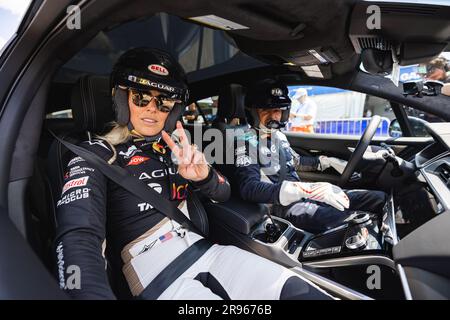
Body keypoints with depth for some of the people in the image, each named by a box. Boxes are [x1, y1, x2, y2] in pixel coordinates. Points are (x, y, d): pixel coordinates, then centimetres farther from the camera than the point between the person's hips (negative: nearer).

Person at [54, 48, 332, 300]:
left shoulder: (175, 148, 13)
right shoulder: (96, 155, -3)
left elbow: (223, 193, 11)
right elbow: (79, 238, -19)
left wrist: (203, 175, -13)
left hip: (201, 249, 5)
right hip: (152, 274, -5)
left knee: (309, 293, -9)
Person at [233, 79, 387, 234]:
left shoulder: (278, 136, 13)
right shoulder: (245, 141, -11)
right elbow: (249, 189, -28)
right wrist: (307, 189, -37)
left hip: (303, 197, 8)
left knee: (380, 197, -1)